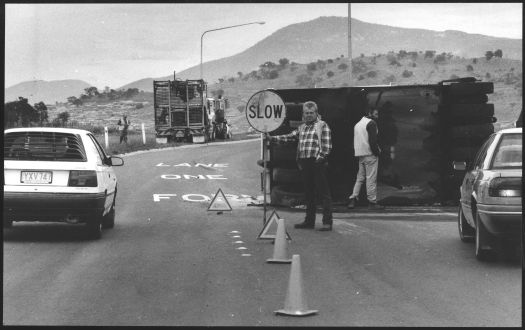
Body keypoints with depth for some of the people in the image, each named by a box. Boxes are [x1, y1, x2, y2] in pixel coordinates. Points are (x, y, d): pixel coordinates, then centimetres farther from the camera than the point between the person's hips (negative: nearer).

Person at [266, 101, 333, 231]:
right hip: (304, 164, 7)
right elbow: (289, 137, 14)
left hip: (317, 163, -7)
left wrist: (320, 157, -17)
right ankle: (309, 221, 18)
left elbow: (327, 146, -7)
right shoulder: (302, 127, 19)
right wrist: (272, 138, 5)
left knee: (324, 193, -6)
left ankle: (327, 222, -6)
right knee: (308, 193, 11)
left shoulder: (322, 126, 0)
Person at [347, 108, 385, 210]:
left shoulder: (358, 124, 18)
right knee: (371, 178, -5)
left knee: (360, 178, 12)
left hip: (360, 155, 8)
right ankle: (372, 202, -3)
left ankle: (352, 199, 2)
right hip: (370, 155, -8)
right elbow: (372, 140, -18)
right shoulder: (371, 123, -10)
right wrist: (377, 151, -10)